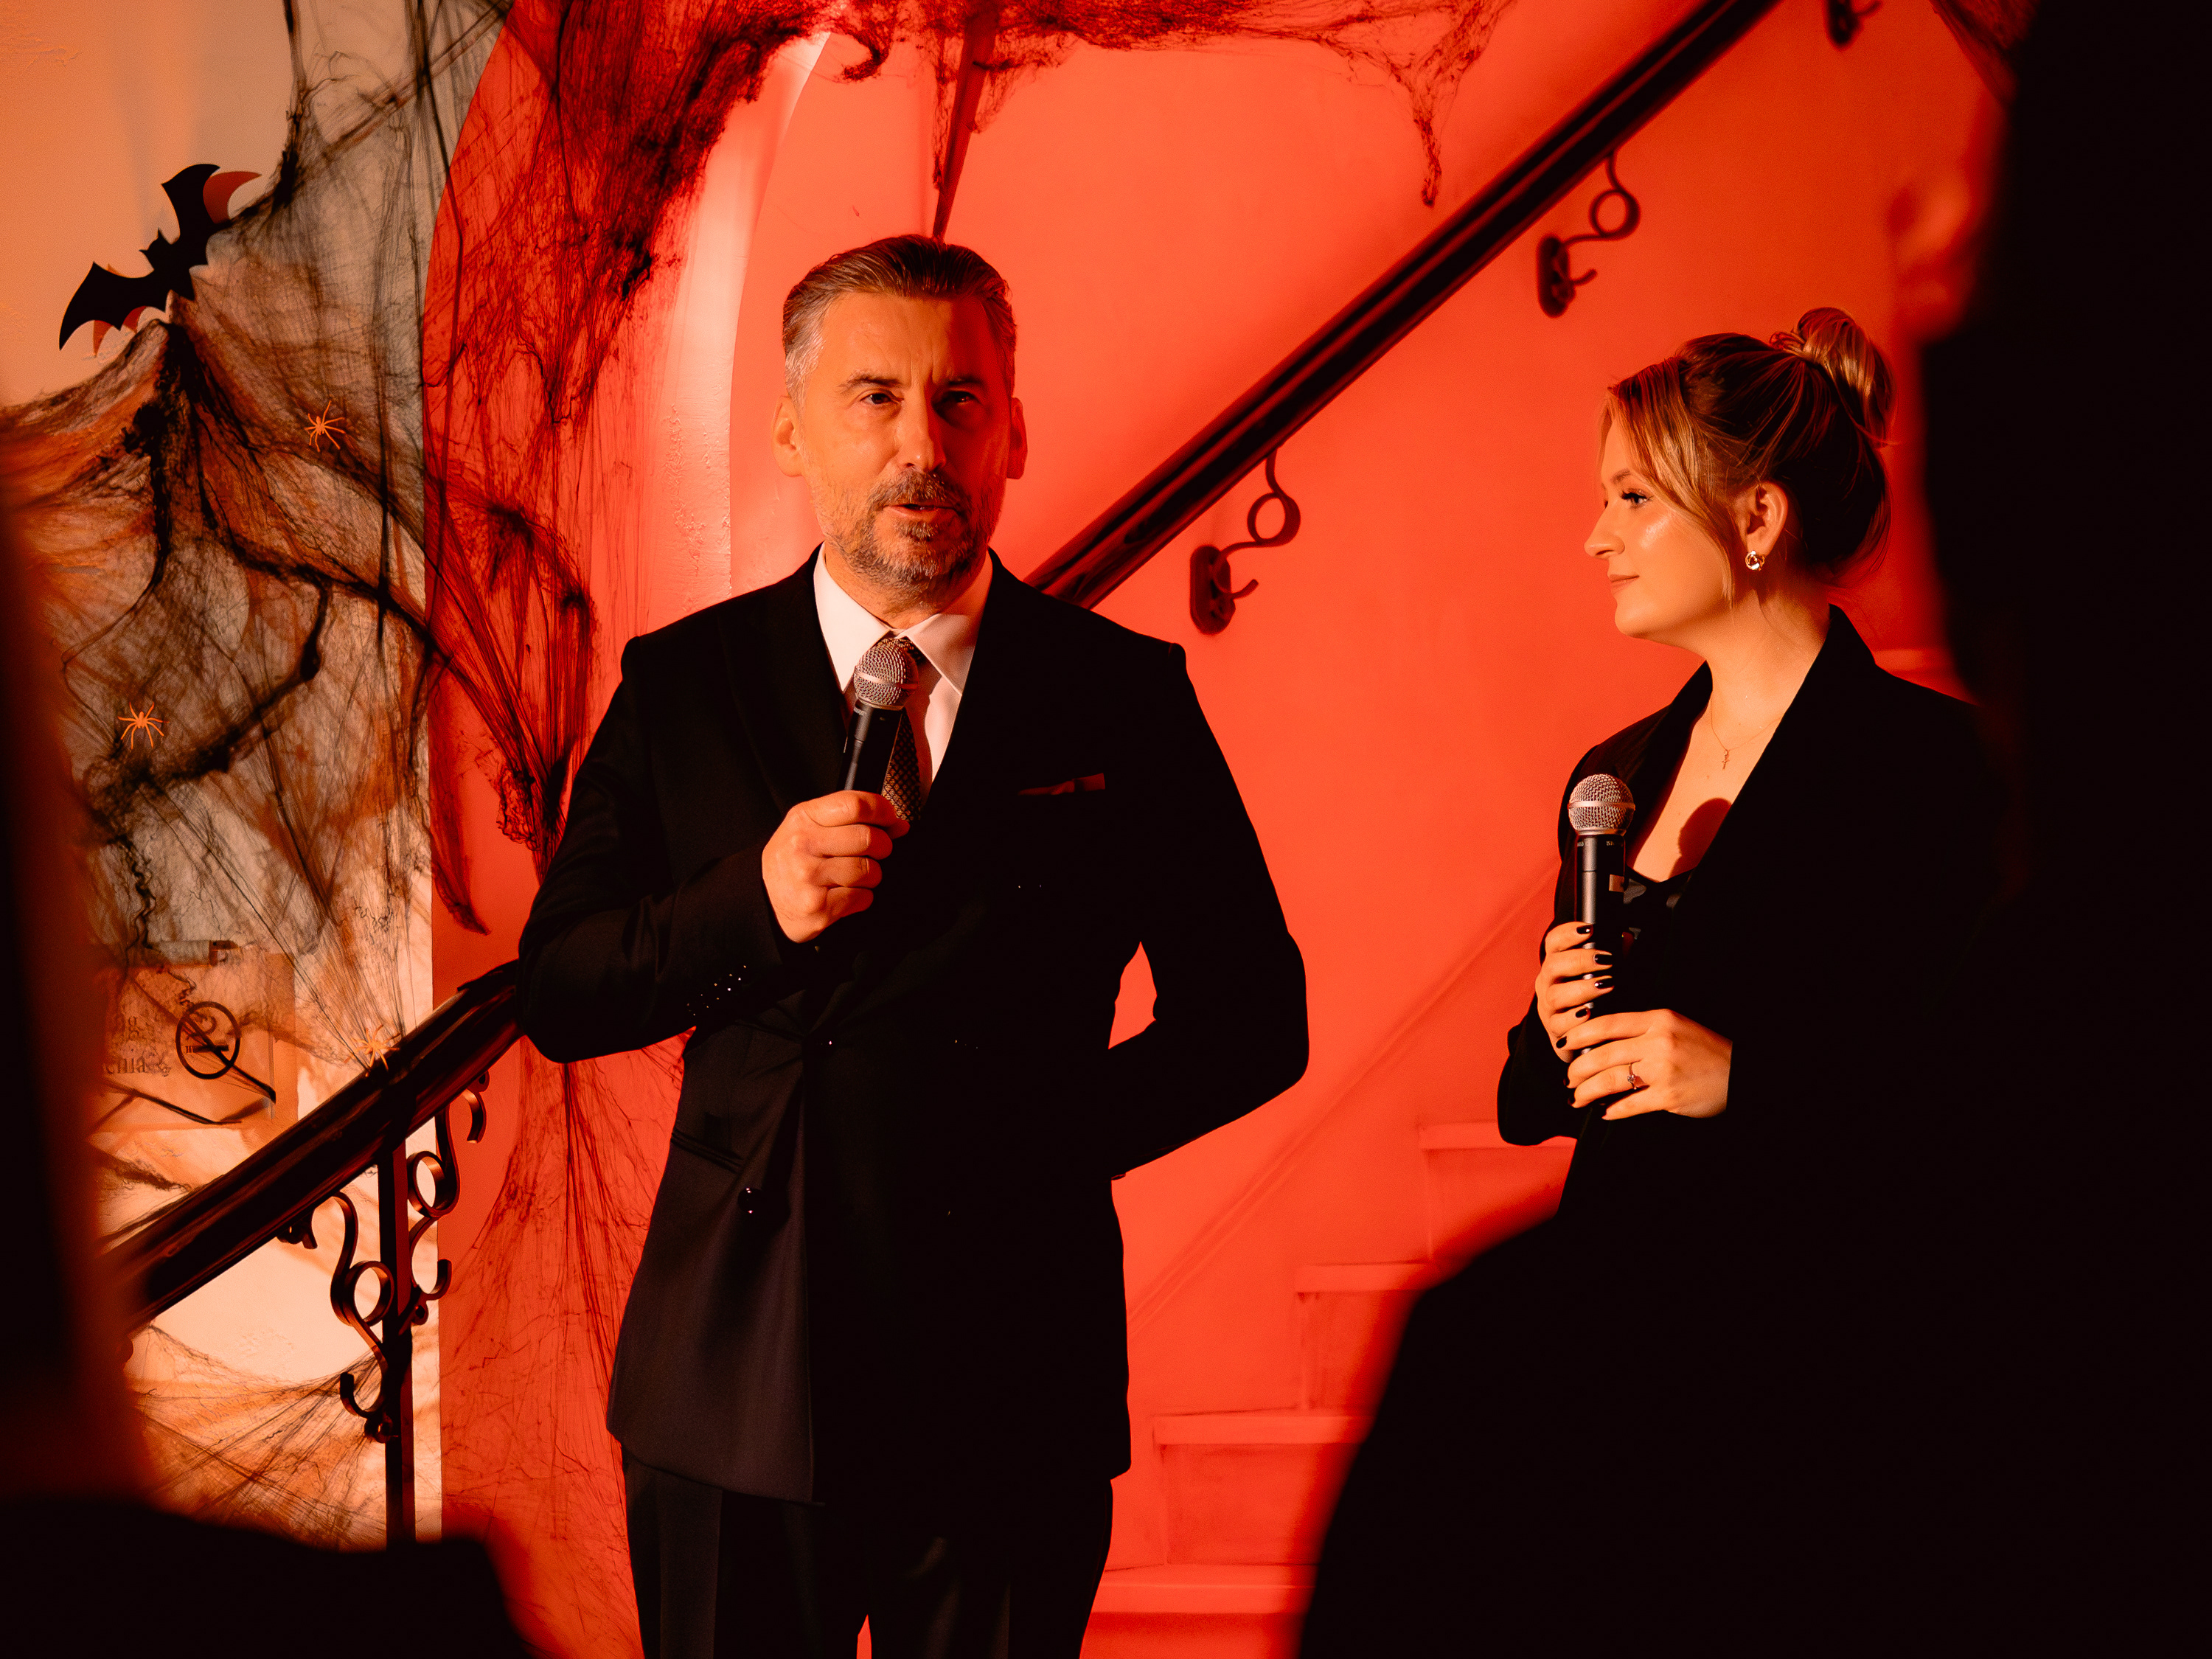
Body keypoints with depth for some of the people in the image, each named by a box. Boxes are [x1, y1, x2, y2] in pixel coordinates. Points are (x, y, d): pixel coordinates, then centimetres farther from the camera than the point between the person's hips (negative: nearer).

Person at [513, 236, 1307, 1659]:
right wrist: (751, 905, -16)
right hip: (738, 1377, 1)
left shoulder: (1127, 698, 0)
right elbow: (559, 995, 2)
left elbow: (1253, 1019, 5)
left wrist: (1048, 1136, -8)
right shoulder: (682, 687, 2)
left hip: (1013, 1382, 0)